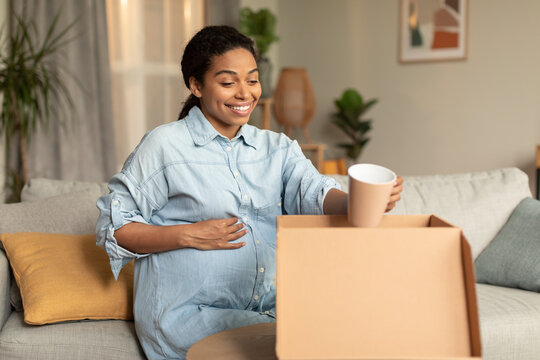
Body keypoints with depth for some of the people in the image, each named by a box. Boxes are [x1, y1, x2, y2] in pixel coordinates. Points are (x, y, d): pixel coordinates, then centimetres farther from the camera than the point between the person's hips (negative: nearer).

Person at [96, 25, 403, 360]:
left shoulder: (277, 147, 12)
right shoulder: (165, 145, -2)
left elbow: (316, 195, -7)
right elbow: (113, 228, 0)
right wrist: (189, 236, -14)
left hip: (272, 307, 5)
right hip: (189, 315, -5)